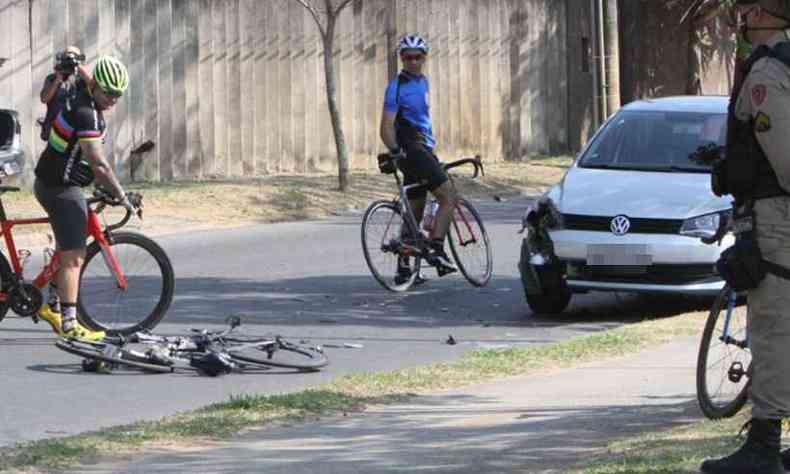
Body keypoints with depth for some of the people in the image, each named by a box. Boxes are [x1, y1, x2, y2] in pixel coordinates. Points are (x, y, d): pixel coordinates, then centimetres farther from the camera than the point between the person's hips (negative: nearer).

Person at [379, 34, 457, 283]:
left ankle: (404, 270, 11)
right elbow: (387, 126, -16)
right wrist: (395, 151, -29)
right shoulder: (397, 86, -10)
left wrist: (431, 148, 30)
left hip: (424, 149, 9)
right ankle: (436, 249, -23)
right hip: (412, 150, -9)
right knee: (448, 196, -17)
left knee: (415, 210, 9)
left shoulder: (423, 81, 17)